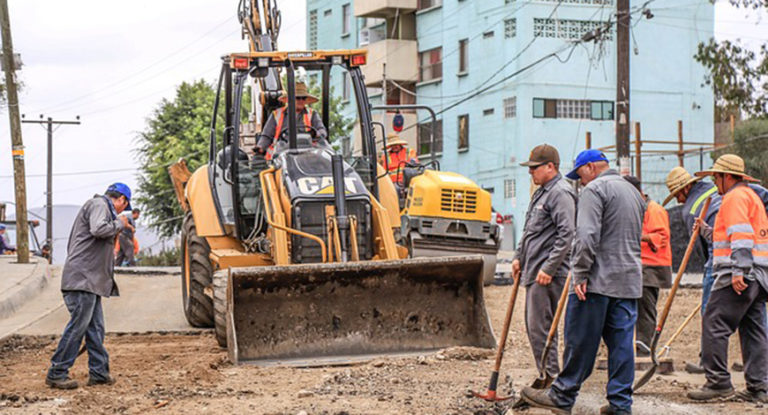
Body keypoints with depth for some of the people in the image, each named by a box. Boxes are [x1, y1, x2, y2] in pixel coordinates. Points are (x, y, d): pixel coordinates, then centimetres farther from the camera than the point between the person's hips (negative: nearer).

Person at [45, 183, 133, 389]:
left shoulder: (103, 207, 25)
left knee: (95, 328, 10)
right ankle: (56, 374, -4)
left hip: (91, 280, 11)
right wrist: (119, 223, -10)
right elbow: (98, 229, -25)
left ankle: (99, 372, 13)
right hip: (83, 278, -11)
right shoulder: (99, 205, -6)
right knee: (77, 325, -9)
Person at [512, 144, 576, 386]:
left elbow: (566, 235, -21)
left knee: (540, 328, -10)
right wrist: (519, 257, 22)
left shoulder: (561, 193, -13)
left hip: (548, 275, -11)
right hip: (533, 272, 11)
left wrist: (548, 268, -23)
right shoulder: (541, 192, 19)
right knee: (534, 327, 13)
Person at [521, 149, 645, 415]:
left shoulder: (594, 189, -8)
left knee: (580, 340, -1)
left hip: (598, 281, -8)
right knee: (621, 342, 6)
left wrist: (580, 274, -17)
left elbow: (587, 236, -18)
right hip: (629, 282, 8)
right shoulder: (633, 192, 21)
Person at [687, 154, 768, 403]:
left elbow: (741, 236, -19)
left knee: (714, 325, -9)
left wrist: (738, 271, -25)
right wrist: (708, 231, 25)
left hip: (738, 277, -10)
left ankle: (718, 382, -11)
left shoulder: (735, 197, -6)